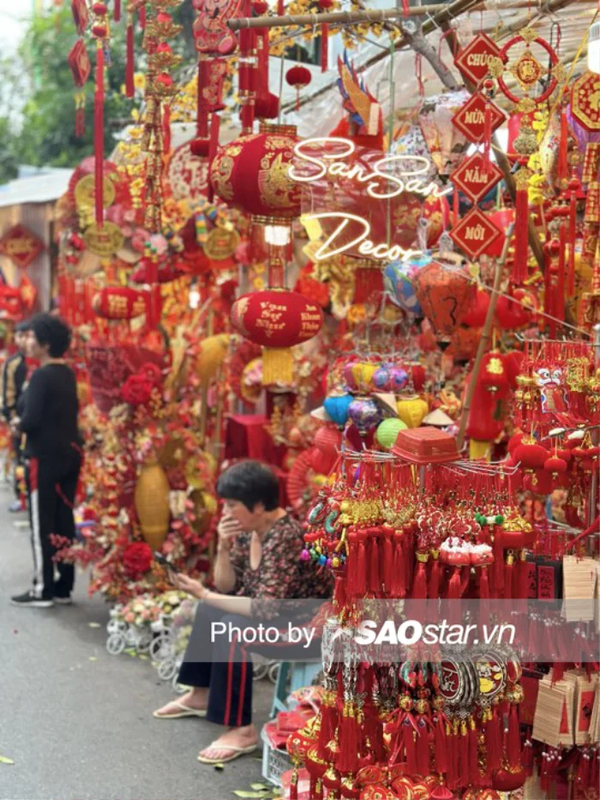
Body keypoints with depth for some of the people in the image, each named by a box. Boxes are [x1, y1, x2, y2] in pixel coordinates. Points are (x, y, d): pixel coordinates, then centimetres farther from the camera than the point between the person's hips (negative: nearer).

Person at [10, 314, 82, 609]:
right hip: (70, 453, 8)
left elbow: (31, 420, -22)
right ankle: (63, 587, 17)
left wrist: (18, 425, 0)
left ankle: (43, 590, 5)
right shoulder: (67, 374, 10)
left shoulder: (41, 376, -16)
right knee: (64, 520, 11)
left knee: (42, 524, 0)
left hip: (46, 457, -8)